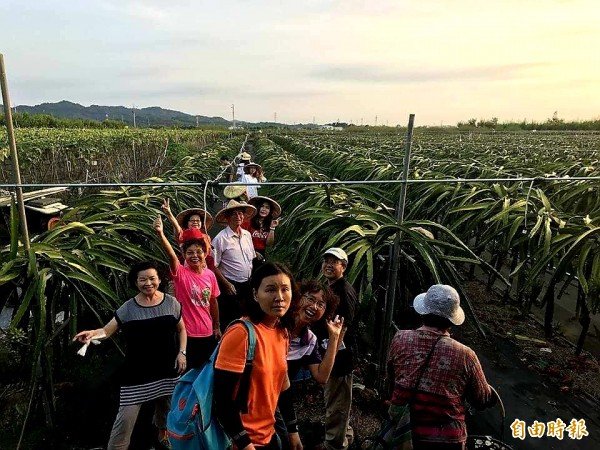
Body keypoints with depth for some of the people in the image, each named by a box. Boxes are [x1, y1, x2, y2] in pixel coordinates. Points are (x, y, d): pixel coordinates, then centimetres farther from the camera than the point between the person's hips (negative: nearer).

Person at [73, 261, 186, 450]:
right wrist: (92, 333, -28)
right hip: (137, 372, -2)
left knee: (166, 406, 21)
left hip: (167, 369, 2)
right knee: (126, 416, -5)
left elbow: (181, 329, 6)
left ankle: (162, 434, 52)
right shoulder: (128, 308, -6)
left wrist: (182, 352, -4)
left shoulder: (171, 303, -3)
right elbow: (107, 331, -7)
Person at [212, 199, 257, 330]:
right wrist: (226, 284, -12)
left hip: (247, 284, 6)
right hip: (231, 286, -6)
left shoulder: (247, 235, 7)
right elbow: (213, 266, -11)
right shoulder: (221, 238, -12)